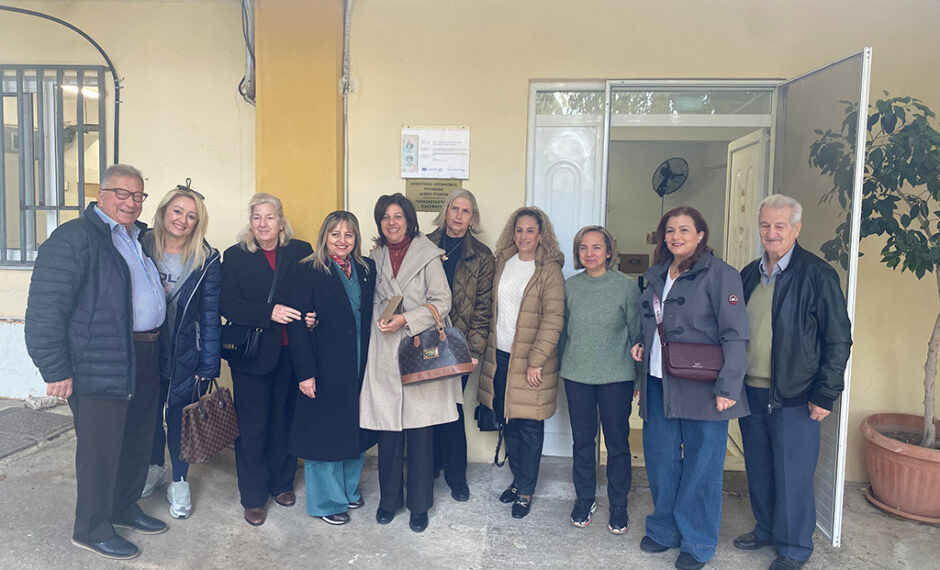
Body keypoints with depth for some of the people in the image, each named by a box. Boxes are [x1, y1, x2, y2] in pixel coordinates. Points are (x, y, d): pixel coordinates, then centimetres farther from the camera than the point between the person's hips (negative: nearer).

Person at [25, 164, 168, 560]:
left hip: (144, 360, 8)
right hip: (101, 366, -8)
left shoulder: (140, 239, 15)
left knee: (138, 441, 19)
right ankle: (92, 529, 23)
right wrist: (56, 370, -16)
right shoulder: (74, 239, -11)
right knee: (101, 449, 4)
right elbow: (46, 309, -16)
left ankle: (125, 508, 38)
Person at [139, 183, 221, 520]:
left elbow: (211, 315, -7)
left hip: (186, 358, -2)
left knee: (180, 417, 8)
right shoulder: (142, 248, -3)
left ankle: (180, 482, 27)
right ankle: (155, 467, 41)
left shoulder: (207, 260, -8)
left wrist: (208, 366, -9)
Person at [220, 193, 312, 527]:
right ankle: (253, 497, 20)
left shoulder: (301, 252, 3)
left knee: (285, 420, 13)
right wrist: (269, 313, -21)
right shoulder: (235, 256, 1)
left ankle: (282, 483, 32)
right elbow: (229, 306, -8)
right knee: (253, 426, 6)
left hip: (291, 353, 1)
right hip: (252, 353, -1)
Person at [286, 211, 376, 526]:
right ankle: (327, 501, 24)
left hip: (359, 366, 5)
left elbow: (370, 316, 6)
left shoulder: (367, 269, 7)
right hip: (325, 367, -5)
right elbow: (297, 326, -12)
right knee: (324, 431, 7)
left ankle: (350, 489, 36)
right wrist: (305, 372, -16)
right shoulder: (307, 272, -8)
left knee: (355, 428, 15)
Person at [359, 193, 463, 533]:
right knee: (388, 431, 7)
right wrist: (382, 319, 5)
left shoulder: (427, 255, -2)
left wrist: (406, 319, -15)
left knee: (420, 432, 2)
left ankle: (419, 505, 17)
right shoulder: (376, 256, 12)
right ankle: (389, 499, 25)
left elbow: (442, 302, -6)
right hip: (384, 354, 3)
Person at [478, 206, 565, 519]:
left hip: (530, 362, -5)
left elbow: (553, 319, -13)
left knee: (529, 426, 4)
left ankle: (526, 490, 19)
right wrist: (488, 347, 10)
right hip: (500, 356, 5)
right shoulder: (503, 262, 9)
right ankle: (517, 478, 32)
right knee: (508, 421, 14)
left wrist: (535, 361, -17)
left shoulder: (549, 270, -9)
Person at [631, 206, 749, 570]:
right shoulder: (656, 275, 12)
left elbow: (735, 335, -12)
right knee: (660, 460, 13)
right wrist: (643, 346, 7)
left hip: (700, 387, -6)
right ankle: (664, 529, 32)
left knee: (701, 464, 5)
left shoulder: (719, 274, -8)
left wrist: (728, 387, -17)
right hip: (659, 384, 6)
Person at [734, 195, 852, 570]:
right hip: (750, 391, 6)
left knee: (792, 474, 5)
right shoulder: (749, 275, 9)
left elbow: (838, 340, -8)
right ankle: (766, 530, 36)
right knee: (758, 469, 17)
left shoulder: (817, 275, -9)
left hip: (793, 397, -5)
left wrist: (825, 395, -11)